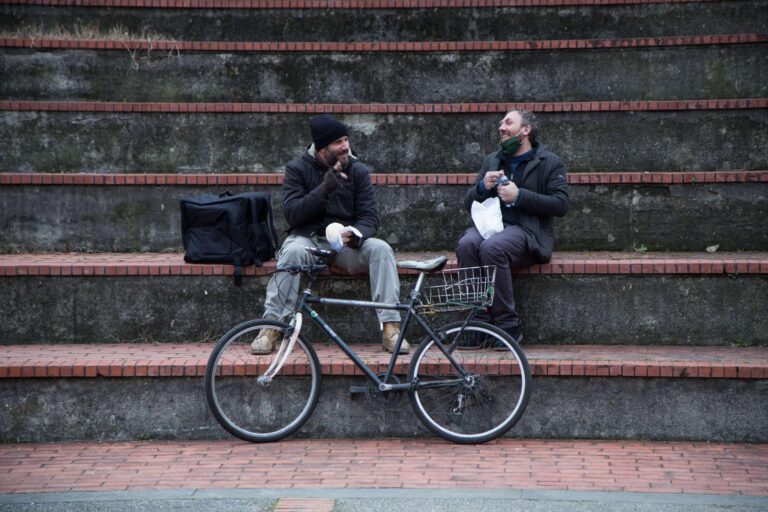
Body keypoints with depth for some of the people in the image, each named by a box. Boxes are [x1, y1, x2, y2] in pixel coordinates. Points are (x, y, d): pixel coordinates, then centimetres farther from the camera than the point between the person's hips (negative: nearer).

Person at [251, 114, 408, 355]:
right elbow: (292, 213, -12)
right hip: (308, 238, -2)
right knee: (293, 250, -36)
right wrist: (324, 189, -23)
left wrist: (356, 235, -26)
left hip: (346, 242, 2)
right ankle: (270, 327, -32)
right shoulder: (297, 168, -1)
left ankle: (390, 326, -29)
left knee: (381, 249, -26)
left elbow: (369, 216, -2)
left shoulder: (358, 171, 4)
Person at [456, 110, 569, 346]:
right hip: (490, 225, 4)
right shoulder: (492, 160, 25)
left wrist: (519, 196, -12)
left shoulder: (549, 162, 10)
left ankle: (509, 325, -27)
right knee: (467, 244, -30)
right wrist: (482, 187, -1)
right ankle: (480, 322, -27)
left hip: (526, 230, -4)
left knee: (492, 247, -36)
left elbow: (560, 204, -4)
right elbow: (469, 204, 21)